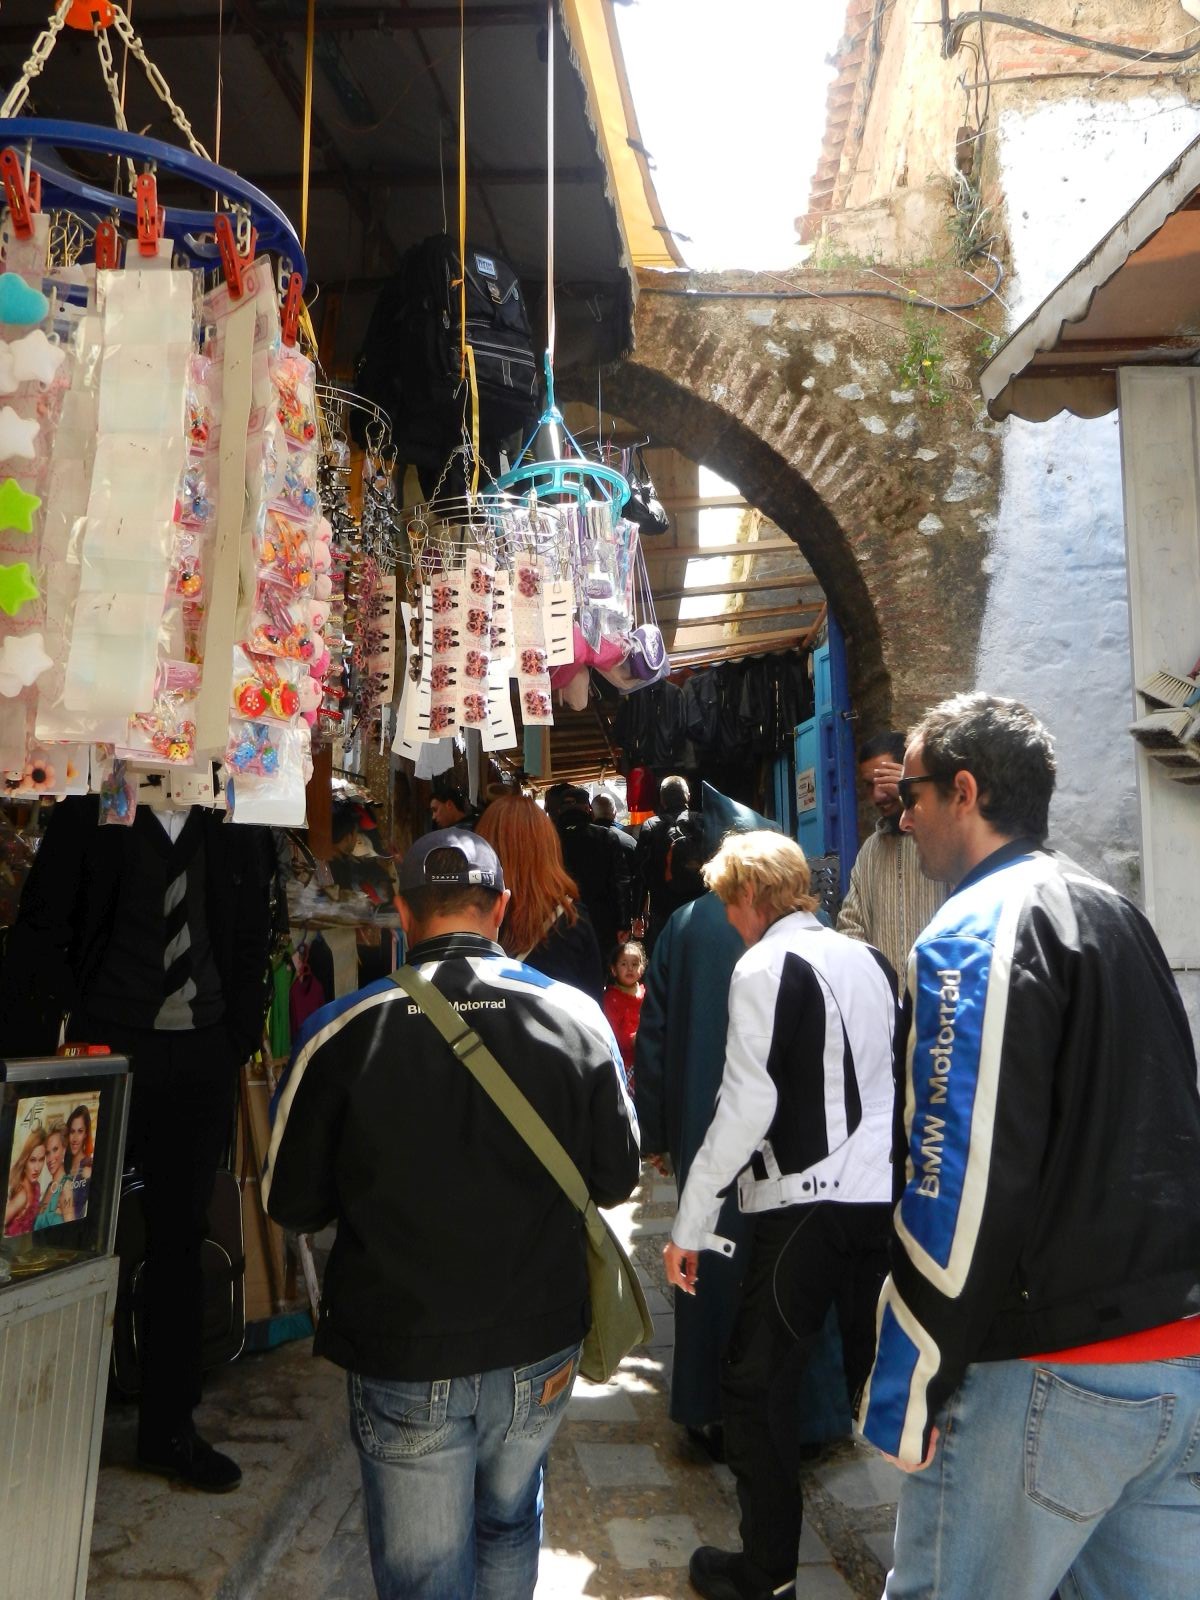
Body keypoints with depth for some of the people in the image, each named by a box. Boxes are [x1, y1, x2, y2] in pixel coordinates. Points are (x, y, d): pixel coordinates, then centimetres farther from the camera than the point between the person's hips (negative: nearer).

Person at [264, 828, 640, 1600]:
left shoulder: (341, 1033, -16)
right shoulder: (577, 1017, -11)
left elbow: (293, 1204, -5)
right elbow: (615, 1180, -2)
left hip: (404, 1358, -2)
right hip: (539, 1347, 3)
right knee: (511, 1523, 29)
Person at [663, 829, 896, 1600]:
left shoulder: (764, 968, -11)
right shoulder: (872, 960, 8)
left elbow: (748, 1103, -16)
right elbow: (903, 1076, 15)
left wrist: (690, 1223, -10)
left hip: (804, 1204, -7)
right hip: (887, 1196, 7)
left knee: (755, 1383, 9)